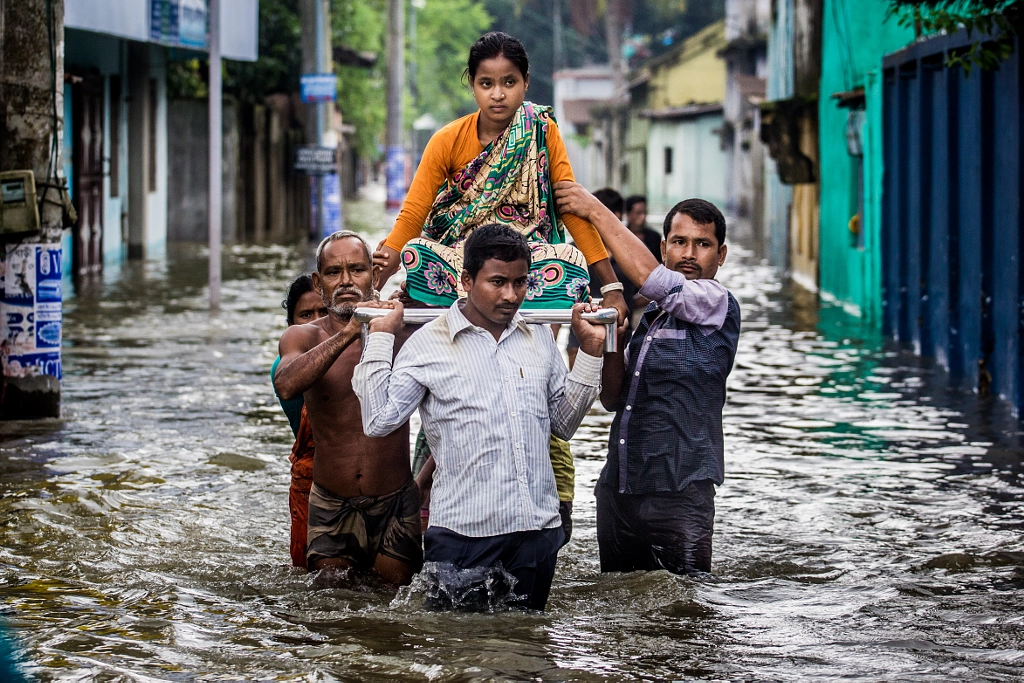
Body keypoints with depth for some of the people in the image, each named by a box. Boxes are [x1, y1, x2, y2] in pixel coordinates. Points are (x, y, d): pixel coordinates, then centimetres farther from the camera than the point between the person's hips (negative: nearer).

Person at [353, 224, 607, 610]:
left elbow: (563, 423, 18)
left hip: (538, 530, 4)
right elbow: (379, 420, -10)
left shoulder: (540, 340, 13)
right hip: (462, 532, -4)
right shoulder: (429, 344, -1)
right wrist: (381, 337, -8)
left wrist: (590, 351, 13)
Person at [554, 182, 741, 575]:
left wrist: (596, 211, -8)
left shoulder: (719, 304, -5)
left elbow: (649, 277, -18)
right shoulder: (648, 317, 16)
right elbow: (612, 399, 16)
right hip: (617, 489, 7)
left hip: (678, 495, -7)